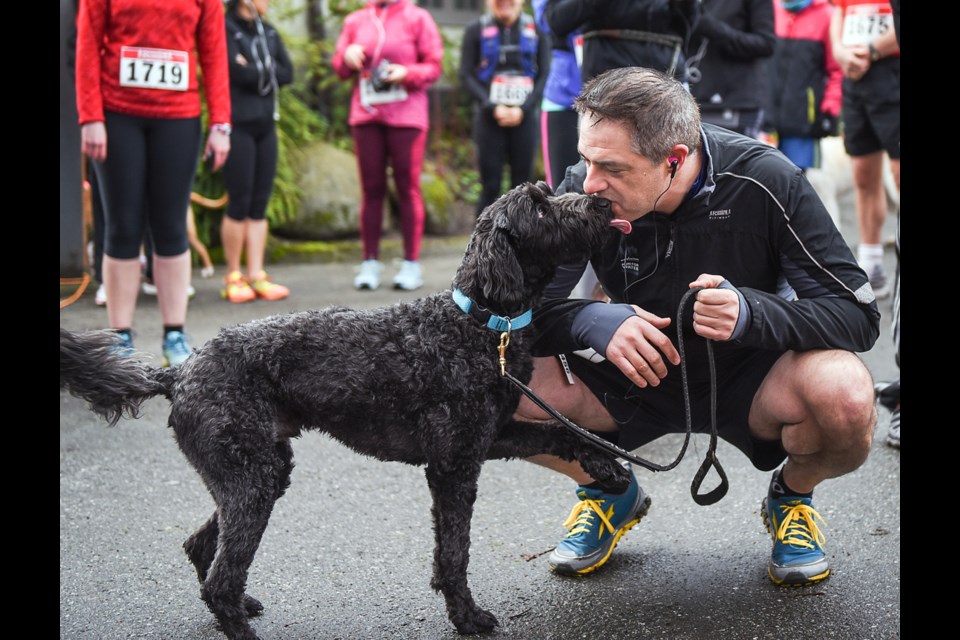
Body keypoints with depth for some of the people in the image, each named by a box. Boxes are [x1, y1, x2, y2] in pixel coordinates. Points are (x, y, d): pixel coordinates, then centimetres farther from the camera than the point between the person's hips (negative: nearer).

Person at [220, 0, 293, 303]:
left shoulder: (268, 32, 14)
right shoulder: (225, 29, -6)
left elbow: (287, 73, 4)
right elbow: (237, 72, -17)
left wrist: (254, 72, -8)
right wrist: (267, 72, -3)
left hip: (266, 124, 6)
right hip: (237, 125, -6)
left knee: (260, 204, 5)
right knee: (240, 202, -5)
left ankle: (256, 275, 8)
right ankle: (232, 277, 6)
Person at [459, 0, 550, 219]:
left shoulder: (536, 29, 6)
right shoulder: (476, 30, 5)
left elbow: (544, 75, 3)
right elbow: (467, 75, 1)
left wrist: (523, 109, -9)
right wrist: (493, 107, -10)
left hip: (525, 116, 1)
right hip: (489, 117, -1)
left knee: (522, 184, 2)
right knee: (490, 187, -2)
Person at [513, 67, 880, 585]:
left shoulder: (763, 180, -22)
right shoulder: (584, 190, -16)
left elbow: (859, 313, -20)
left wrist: (750, 313, -39)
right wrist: (594, 321, -34)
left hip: (748, 377, -2)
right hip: (638, 380, 2)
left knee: (846, 397, -35)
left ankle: (792, 496, 4)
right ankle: (611, 492, 10)